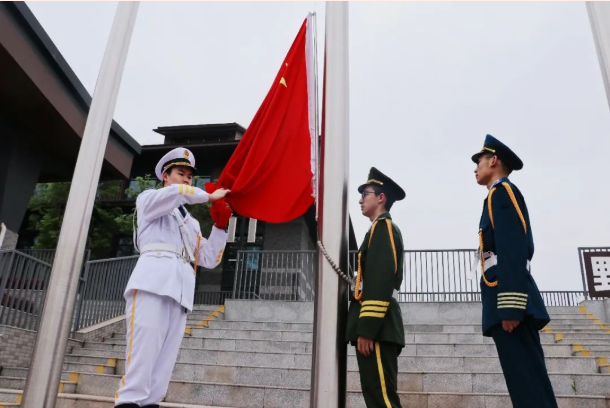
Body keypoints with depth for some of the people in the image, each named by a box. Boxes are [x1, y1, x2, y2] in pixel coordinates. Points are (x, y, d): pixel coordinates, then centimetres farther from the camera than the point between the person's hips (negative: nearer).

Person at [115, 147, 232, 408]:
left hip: (182, 288, 6)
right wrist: (209, 196, 4)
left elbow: (209, 259, 21)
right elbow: (175, 193, -5)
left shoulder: (191, 223, 32)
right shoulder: (147, 200, 19)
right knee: (145, 345, -17)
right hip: (154, 277, -5)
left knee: (166, 356, -4)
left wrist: (220, 226, 12)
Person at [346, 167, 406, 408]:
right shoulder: (384, 230, 25)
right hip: (379, 326, 10)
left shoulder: (382, 227, -4)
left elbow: (380, 280, -17)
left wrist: (366, 329, -21)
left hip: (376, 327, -10)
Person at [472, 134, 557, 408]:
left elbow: (513, 251, -16)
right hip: (511, 299, 10)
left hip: (509, 298, -10)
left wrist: (509, 306, -22)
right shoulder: (503, 196, 26)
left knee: (528, 385, -11)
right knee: (530, 382, 9)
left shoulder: (501, 191, -3)